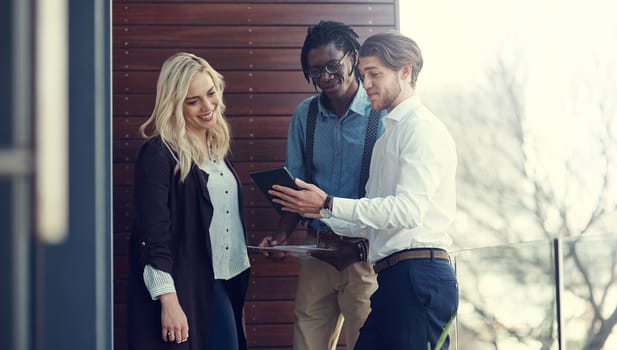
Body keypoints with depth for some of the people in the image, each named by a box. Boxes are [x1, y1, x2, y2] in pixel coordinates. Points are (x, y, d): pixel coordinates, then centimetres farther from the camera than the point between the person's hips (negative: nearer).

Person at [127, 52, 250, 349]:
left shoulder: (217, 146, 11)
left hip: (223, 284, 7)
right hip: (181, 286, -7)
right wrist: (168, 301, -21)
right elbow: (153, 234, -16)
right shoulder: (159, 154, -13)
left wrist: (239, 279, 16)